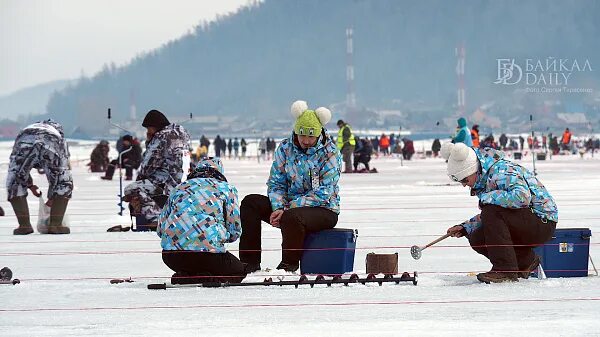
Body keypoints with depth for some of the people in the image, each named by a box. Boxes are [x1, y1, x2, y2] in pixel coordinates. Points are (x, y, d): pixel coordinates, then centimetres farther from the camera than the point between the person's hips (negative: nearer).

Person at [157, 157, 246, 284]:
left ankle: (183, 278, 0)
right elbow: (235, 232, 10)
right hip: (207, 252, -5)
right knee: (239, 270, 24)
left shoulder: (179, 188, 23)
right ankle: (205, 280, -9)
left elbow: (160, 229, 22)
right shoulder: (226, 188, 14)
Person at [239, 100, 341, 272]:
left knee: (291, 217, -38)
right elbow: (276, 182, 6)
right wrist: (278, 208, -16)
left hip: (323, 210, -6)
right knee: (250, 203, -8)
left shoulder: (329, 153, -12)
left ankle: (289, 266, -20)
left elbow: (323, 194, -18)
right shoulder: (285, 148, 4)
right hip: (290, 205, 6)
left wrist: (288, 209, -22)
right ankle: (250, 262, -10)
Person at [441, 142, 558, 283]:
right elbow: (489, 216, 17)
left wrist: (488, 198, -26)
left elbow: (522, 197, -38)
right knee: (477, 240, -2)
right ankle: (525, 261, 12)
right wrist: (465, 228, 4)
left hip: (542, 222, -10)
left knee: (491, 211, -28)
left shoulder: (502, 171, -21)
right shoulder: (485, 178, 9)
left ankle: (505, 270, -23)